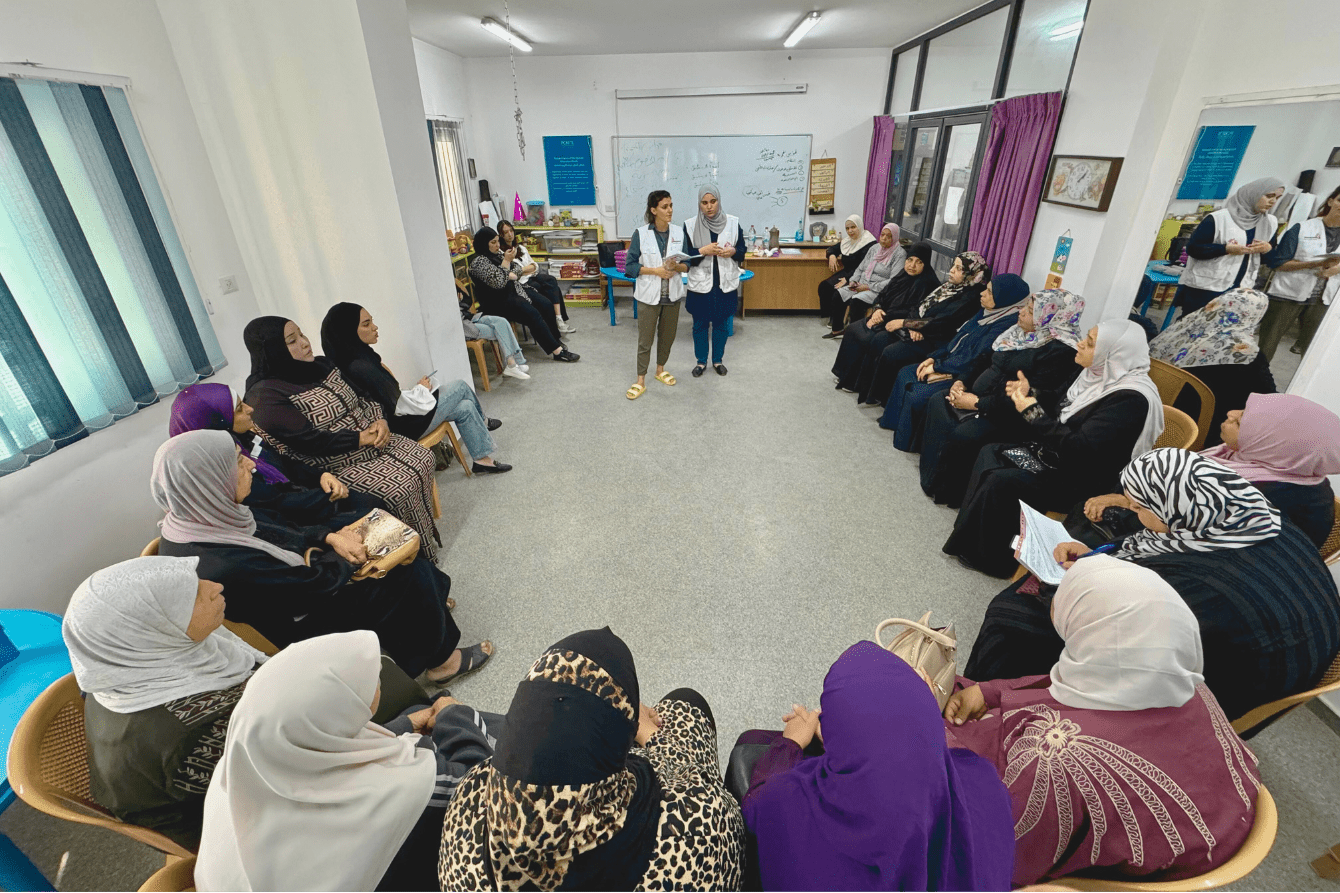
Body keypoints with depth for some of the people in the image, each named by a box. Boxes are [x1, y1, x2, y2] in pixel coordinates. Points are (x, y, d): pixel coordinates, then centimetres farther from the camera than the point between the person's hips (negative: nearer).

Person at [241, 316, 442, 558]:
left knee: (422, 458, -7)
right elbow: (311, 442, -24)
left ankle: (429, 531, 7)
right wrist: (362, 438, -20)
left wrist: (379, 422, -8)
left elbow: (361, 399, 12)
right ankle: (421, 551, -3)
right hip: (337, 468, -8)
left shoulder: (321, 365, 6)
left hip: (371, 441, 8)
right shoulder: (265, 397, -17)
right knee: (400, 488, -23)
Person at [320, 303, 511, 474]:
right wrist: (421, 389, -9)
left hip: (398, 416, 9)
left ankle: (483, 460, 22)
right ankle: (482, 421, 26)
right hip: (403, 426, -9)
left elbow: (391, 396, 9)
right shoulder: (359, 368, -28)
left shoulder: (359, 357, 2)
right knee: (460, 386, 2)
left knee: (465, 408, 8)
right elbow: (396, 408, -25)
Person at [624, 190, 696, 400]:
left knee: (667, 336, 15)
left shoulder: (679, 232, 1)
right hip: (649, 294, -3)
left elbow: (687, 264, 5)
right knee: (645, 339, 1)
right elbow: (630, 266, -7)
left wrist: (675, 266, -18)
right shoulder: (640, 233, -8)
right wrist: (655, 270, -19)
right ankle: (640, 381, 10)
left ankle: (660, 370, 35)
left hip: (672, 294, 3)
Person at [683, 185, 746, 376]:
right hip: (700, 285, -1)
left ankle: (717, 360, 29)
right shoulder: (690, 225, -4)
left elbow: (742, 252, 4)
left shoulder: (733, 222, -1)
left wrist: (733, 251, -18)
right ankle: (701, 361, 27)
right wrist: (703, 251, -21)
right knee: (700, 325, 10)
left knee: (721, 324, 12)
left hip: (725, 284, 1)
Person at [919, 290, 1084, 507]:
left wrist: (978, 403, -23)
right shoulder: (1022, 332, 9)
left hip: (1007, 417, -10)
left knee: (963, 435, -30)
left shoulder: (1059, 352, -18)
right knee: (939, 404, -4)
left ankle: (948, 492, -6)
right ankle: (933, 471, 1)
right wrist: (962, 382, 0)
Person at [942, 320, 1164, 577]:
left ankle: (989, 557, -3)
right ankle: (973, 533, 5)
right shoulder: (1099, 375, 3)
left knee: (1000, 481, -23)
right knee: (990, 453, 2)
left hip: (1083, 482, -10)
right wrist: (1029, 396, -2)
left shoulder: (1131, 399, -25)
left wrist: (1033, 411, -25)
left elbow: (1080, 449, -30)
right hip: (1056, 456, 10)